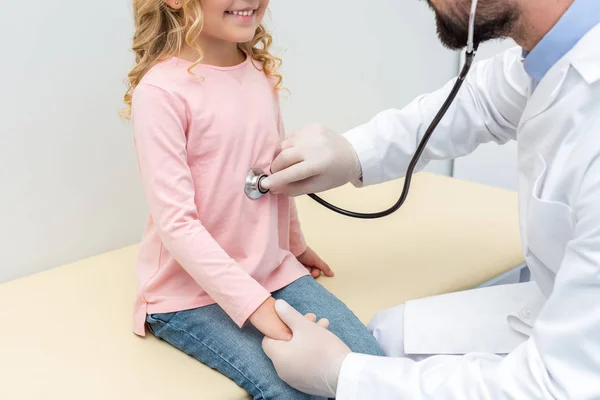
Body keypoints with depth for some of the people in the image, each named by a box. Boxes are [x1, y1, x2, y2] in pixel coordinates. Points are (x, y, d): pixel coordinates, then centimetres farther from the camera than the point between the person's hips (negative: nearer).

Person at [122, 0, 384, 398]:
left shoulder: (262, 73, 3)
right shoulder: (160, 92, -18)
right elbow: (176, 223, -21)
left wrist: (296, 244, 28)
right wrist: (257, 305, -24)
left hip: (271, 270, 6)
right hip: (190, 290, -6)